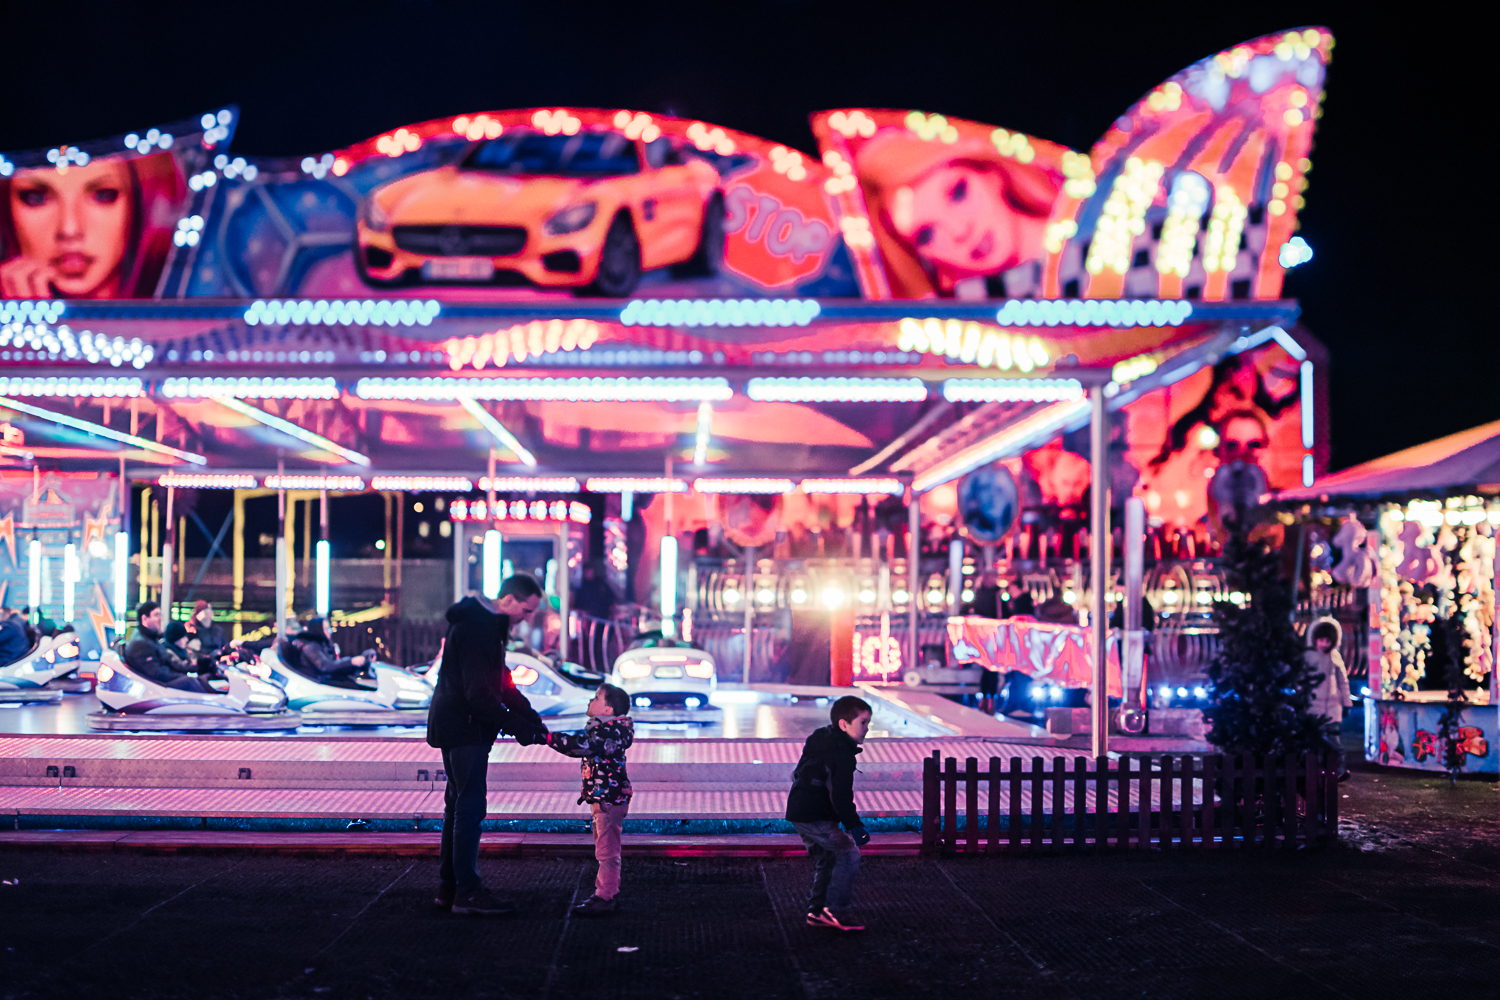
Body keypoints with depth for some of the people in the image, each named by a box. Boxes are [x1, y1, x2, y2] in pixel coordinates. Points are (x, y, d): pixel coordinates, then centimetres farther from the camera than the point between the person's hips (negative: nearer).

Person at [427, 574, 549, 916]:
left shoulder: (490, 623, 13)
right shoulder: (474, 626, -20)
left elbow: (502, 683, 18)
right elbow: (479, 694, -24)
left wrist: (532, 718, 8)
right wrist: (519, 728, -20)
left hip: (458, 726, 11)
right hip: (464, 728, -11)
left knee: (460, 805, 14)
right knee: (470, 807, -8)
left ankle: (449, 887, 21)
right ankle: (466, 892, -4)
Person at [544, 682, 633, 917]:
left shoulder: (611, 732, -21)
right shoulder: (604, 730, 13)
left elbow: (581, 745, -31)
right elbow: (582, 748, 21)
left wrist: (548, 737, -29)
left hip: (608, 799, -11)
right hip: (603, 798, 11)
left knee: (607, 851, -4)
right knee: (604, 850, 18)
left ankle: (604, 898, 1)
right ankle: (605, 892, 28)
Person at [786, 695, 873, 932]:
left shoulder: (821, 740, 15)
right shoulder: (841, 753, -18)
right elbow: (840, 794, -25)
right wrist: (854, 825, -25)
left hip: (799, 812, 10)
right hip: (814, 817, -10)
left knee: (826, 859, 18)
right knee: (848, 852, -9)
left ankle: (817, 911, 23)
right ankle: (835, 909, -7)